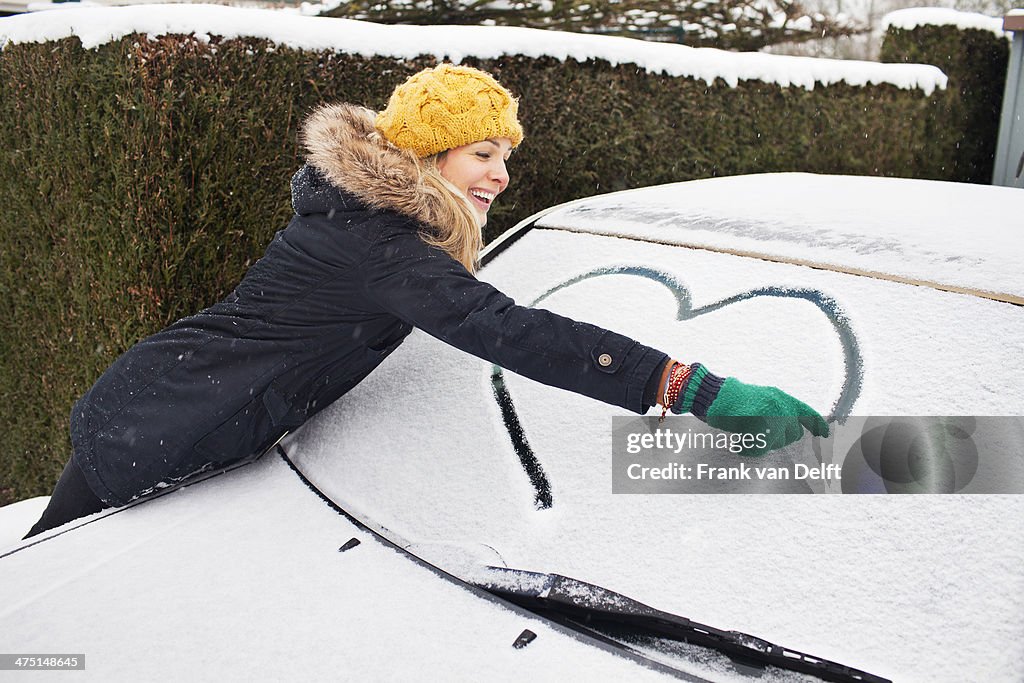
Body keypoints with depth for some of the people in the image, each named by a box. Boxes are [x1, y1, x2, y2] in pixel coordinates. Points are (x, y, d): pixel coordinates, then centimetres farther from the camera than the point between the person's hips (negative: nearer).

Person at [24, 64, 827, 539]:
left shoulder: (357, 205, 3)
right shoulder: (377, 247, -29)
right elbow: (510, 332, -43)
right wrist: (692, 388, -47)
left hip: (146, 408, 9)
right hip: (150, 438, -9)